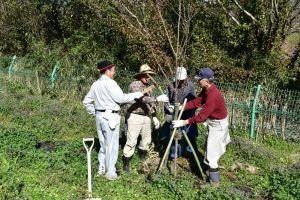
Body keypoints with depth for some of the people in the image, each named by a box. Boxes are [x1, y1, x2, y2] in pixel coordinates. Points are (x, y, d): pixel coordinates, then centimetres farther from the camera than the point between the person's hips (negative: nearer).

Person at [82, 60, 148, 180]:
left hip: (99, 116, 8)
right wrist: (137, 94, -10)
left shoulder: (95, 84, 11)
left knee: (103, 144, 18)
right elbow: (121, 98, -20)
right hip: (110, 117, -8)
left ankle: (102, 169, 25)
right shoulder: (109, 83, -14)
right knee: (111, 146, 0)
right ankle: (110, 173, 6)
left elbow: (86, 101, 16)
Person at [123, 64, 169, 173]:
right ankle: (126, 164, 4)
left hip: (146, 117, 8)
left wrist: (154, 117, 13)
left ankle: (142, 159, 35)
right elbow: (142, 99, -25)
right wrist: (157, 99, -29)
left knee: (147, 139, 15)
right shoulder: (134, 85, -11)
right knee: (131, 141, -6)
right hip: (135, 116, -7)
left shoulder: (148, 87, 13)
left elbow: (151, 104, 18)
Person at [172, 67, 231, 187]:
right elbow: (197, 102, -1)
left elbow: (201, 116, -33)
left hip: (218, 125, -10)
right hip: (215, 122, 10)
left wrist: (184, 122, -31)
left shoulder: (213, 96, -34)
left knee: (211, 154, -5)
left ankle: (214, 181, 4)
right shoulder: (206, 90, -5)